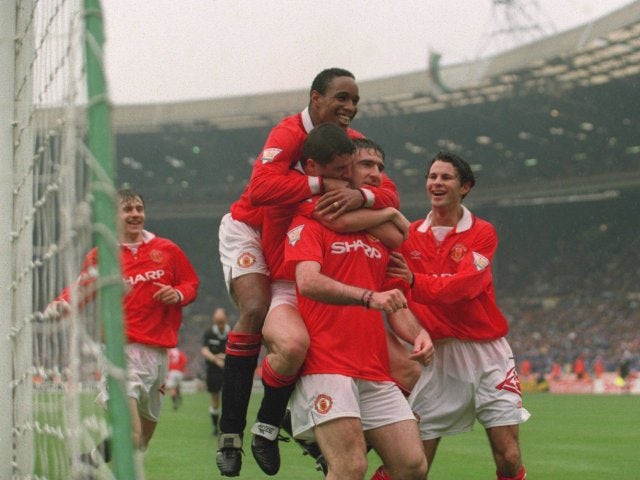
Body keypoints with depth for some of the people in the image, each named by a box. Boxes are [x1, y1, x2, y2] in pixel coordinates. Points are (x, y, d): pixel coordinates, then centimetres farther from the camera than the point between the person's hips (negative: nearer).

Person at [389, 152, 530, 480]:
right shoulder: (410, 236, 6)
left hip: (485, 352, -1)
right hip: (435, 354, 1)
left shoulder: (482, 233, -1)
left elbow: (463, 285, -17)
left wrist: (414, 280, -31)